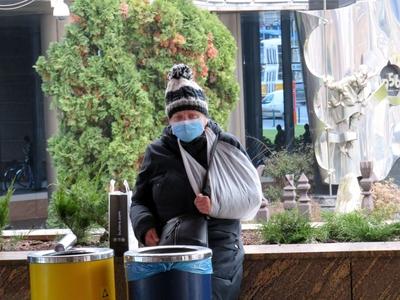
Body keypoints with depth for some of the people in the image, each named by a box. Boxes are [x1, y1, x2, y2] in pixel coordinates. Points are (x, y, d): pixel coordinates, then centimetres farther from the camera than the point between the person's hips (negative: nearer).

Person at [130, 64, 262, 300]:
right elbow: (140, 201, 15)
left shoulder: (226, 147, 6)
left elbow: (252, 196, 3)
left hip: (219, 248, -1)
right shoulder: (157, 152, 10)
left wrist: (216, 205, -13)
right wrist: (145, 226, -5)